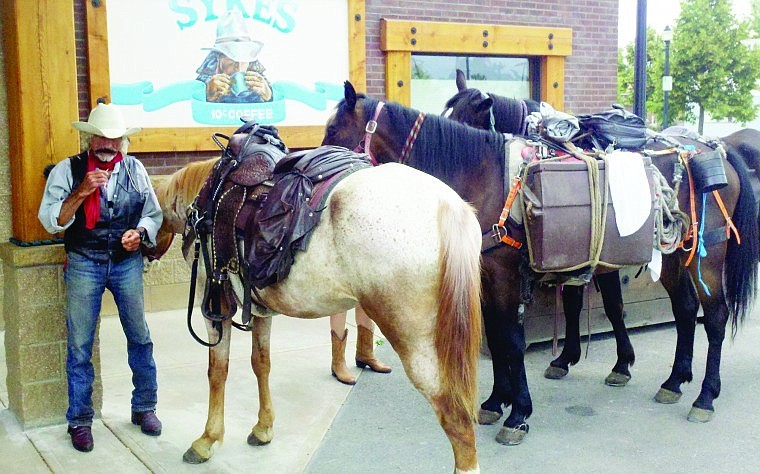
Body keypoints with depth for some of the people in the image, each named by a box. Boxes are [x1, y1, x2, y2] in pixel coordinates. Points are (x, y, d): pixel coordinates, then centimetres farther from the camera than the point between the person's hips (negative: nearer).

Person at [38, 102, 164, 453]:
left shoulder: (134, 169, 4)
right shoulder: (67, 170, -3)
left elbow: (153, 212, 10)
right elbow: (50, 220, -9)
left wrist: (140, 232, -11)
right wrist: (81, 192, -22)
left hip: (128, 262, 2)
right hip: (84, 264, -2)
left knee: (140, 338, 10)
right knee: (79, 346, 4)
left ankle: (144, 407, 27)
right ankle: (79, 420, 19)